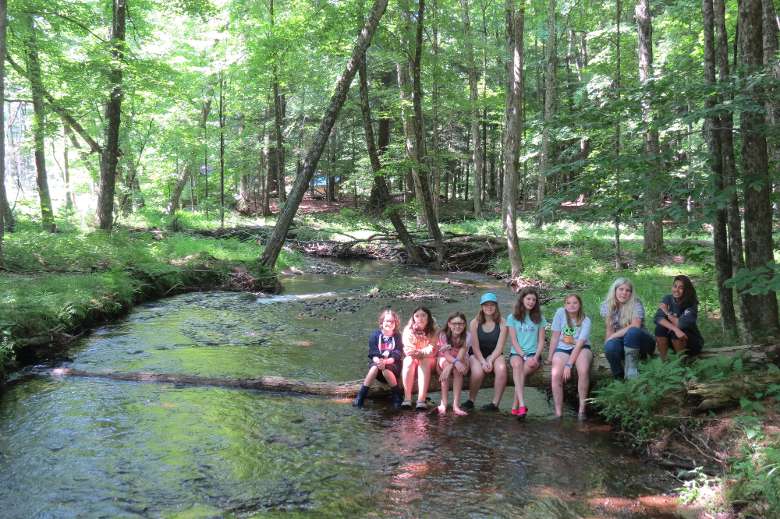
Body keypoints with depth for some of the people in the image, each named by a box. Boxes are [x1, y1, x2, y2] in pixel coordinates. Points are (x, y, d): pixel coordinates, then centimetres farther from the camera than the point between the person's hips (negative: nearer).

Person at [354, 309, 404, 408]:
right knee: (374, 368, -35)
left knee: (386, 370, -36)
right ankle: (360, 397, -30)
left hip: (392, 364, -1)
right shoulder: (375, 335, 2)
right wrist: (377, 360, -28)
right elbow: (372, 353, -4)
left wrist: (386, 361, -27)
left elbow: (398, 355, -9)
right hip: (377, 361, 1)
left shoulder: (397, 336, 0)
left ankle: (397, 396, -17)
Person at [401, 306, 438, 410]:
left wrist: (420, 353, -35)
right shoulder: (408, 330, -5)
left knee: (424, 362, -33)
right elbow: (407, 349, -13)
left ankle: (421, 399, -41)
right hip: (412, 358, 1)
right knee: (408, 361, -31)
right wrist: (412, 352, -36)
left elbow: (432, 349, -17)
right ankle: (407, 398, -34)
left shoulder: (433, 331, -7)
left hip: (427, 360, -1)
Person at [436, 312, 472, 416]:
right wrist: (455, 362, -48)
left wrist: (450, 367, -41)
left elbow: (461, 355, -27)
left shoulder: (467, 335, -16)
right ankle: (443, 403, -31)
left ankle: (456, 404, -33)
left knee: (456, 369, -34)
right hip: (444, 360, 0)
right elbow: (446, 354, -28)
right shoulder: (443, 335, -16)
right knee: (446, 363, -35)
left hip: (461, 361, 0)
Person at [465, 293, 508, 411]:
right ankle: (470, 400, -7)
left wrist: (490, 361, -23)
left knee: (502, 369, -32)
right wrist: (483, 362, -21)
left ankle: (495, 403, -21)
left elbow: (500, 346, -10)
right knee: (478, 372, -32)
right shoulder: (474, 323, -5)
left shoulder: (502, 323, -5)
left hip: (494, 354, 1)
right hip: (477, 355, -1)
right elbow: (475, 347, -8)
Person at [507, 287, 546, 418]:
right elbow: (514, 341, 0)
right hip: (516, 353, -1)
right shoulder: (513, 318, 8)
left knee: (522, 371, -33)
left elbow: (541, 341, 7)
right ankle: (522, 404, -46)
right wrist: (524, 356, -14)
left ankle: (515, 405, -26)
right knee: (517, 364, -37)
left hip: (533, 353, 1)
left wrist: (536, 357, -11)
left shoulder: (539, 318, 12)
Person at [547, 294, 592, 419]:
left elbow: (579, 344, -20)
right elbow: (555, 336, -3)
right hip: (562, 349, 1)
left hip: (581, 348, -1)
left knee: (583, 370, -34)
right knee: (556, 375, -28)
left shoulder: (585, 321, -12)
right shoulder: (560, 312, -8)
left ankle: (582, 408, -19)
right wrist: (550, 357, -4)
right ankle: (558, 413, -20)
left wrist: (569, 365, -28)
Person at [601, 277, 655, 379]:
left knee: (632, 332, -37)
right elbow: (609, 329, 1)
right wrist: (607, 344, -14)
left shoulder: (636, 304, -14)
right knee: (610, 347, -34)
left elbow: (635, 326, -28)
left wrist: (613, 336, -26)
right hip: (623, 342, 3)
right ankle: (619, 377, -9)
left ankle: (631, 370, -24)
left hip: (641, 341, -2)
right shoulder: (607, 305, -2)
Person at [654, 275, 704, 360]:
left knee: (675, 334, -32)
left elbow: (681, 325, -31)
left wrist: (666, 312, -18)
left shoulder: (691, 304, -18)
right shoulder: (667, 299, -8)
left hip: (691, 341, -4)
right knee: (660, 328, -23)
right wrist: (675, 329, -37)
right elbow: (658, 318, -22)